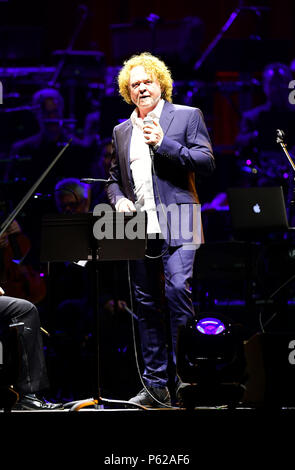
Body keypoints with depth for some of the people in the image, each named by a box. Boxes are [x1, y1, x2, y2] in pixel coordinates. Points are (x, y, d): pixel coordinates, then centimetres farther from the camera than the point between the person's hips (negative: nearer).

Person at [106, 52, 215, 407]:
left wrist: (163, 143, -13)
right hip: (138, 229, 5)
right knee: (146, 305, 5)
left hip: (176, 226, -5)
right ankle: (155, 387, 10)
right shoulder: (121, 131, 19)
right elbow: (114, 178, 25)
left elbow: (207, 162, -4)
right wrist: (118, 198, 3)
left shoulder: (187, 116, 5)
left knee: (179, 292, -17)